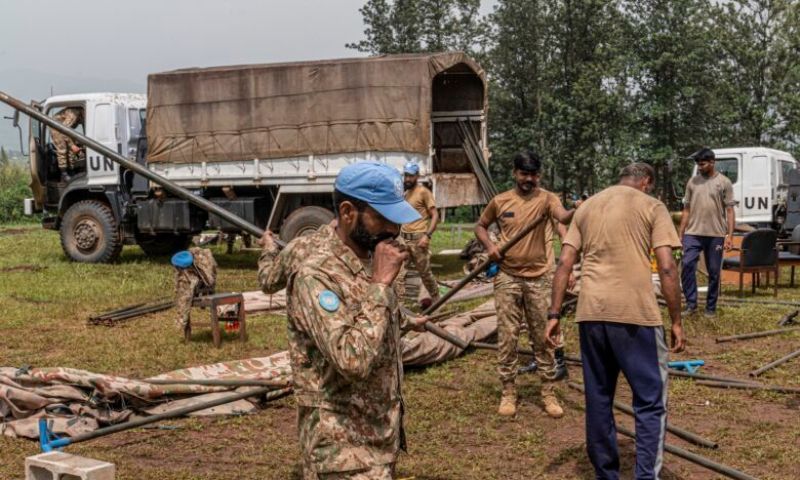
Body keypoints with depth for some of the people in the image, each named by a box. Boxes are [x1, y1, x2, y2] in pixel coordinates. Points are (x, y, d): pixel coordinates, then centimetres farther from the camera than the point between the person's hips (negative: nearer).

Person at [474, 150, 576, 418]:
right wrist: (489, 246, -4)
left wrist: (577, 212, -49)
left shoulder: (546, 198, -6)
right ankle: (508, 392, 15)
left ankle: (548, 392, 17)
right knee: (507, 336, 4)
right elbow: (480, 226, 16)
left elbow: (563, 217, -26)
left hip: (539, 278, -1)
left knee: (542, 336, 7)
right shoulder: (500, 201, 1)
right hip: (507, 277, 1)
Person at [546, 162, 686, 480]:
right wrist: (676, 321, 0)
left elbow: (564, 265, 11)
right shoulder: (652, 207, 5)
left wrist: (554, 315, 11)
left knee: (598, 400, 13)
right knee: (650, 402, 3)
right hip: (635, 313, -4)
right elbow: (667, 268, -4)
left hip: (591, 312, 5)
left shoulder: (586, 207, 18)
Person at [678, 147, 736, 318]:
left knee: (714, 272, 4)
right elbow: (686, 209, 11)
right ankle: (691, 303, -4)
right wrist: (681, 234, 7)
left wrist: (730, 235, -9)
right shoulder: (692, 182, 8)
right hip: (693, 233, 2)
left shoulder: (724, 182, -1)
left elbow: (729, 211, -2)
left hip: (716, 235, -2)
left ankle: (711, 307, 15)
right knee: (687, 264, -13)